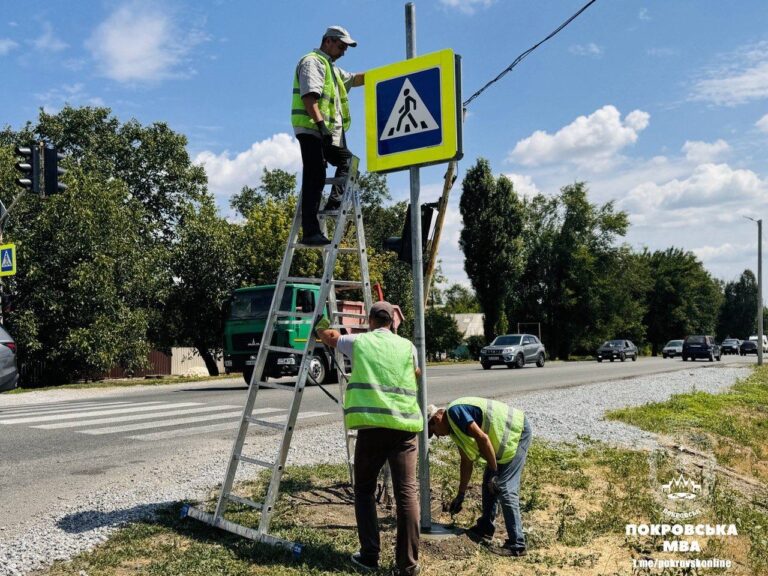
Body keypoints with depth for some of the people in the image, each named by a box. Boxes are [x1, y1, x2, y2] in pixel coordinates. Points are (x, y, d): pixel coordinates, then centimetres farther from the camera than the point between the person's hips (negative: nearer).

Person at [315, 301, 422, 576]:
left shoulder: (358, 341, 11)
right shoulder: (407, 347, 11)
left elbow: (325, 335, 28)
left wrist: (321, 326, 50)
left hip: (371, 425, 0)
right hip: (403, 426, 1)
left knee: (365, 490, 15)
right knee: (407, 493, 2)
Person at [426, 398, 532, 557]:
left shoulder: (454, 412, -16)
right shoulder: (454, 427, 14)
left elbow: (482, 438, -24)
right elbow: (467, 461, 21)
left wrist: (494, 471, -15)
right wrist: (460, 495, 26)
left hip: (517, 433, -10)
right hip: (507, 438, 10)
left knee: (504, 489, -11)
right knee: (489, 482, 17)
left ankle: (516, 545, -7)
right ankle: (485, 528, 29)